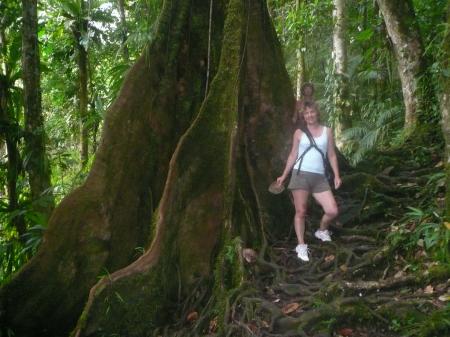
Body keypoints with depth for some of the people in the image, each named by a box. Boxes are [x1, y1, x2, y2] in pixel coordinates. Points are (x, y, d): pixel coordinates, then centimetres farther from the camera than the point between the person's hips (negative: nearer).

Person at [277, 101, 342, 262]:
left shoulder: (327, 131, 10)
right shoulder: (299, 133, 6)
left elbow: (332, 155, 12)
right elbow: (293, 155, 10)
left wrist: (337, 175, 3)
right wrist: (284, 175, 8)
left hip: (319, 177, 2)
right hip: (301, 175, -2)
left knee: (332, 211, -5)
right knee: (300, 212, -1)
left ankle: (321, 231, 25)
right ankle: (301, 246, 9)